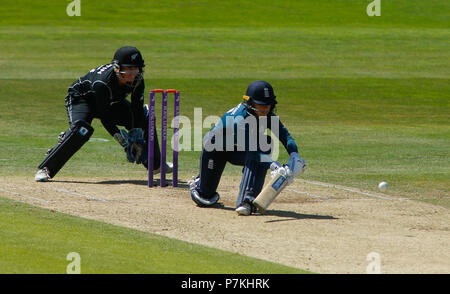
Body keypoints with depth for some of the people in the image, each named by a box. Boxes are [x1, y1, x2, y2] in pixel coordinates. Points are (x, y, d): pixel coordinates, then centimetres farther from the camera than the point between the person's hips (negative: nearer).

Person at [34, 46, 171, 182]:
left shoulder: (137, 79, -23)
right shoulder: (102, 82, -40)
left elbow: (137, 109, -15)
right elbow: (105, 117, -34)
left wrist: (137, 136, -25)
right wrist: (122, 140, -40)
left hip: (112, 102, 7)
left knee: (144, 118, 1)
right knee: (82, 130, -35)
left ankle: (155, 164, 23)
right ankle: (45, 169, -31)